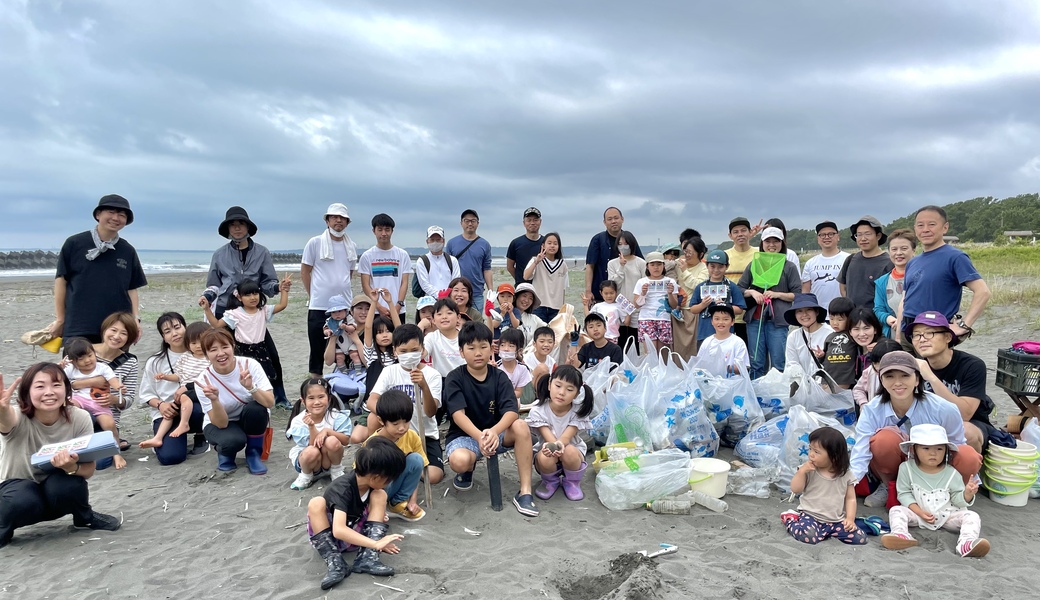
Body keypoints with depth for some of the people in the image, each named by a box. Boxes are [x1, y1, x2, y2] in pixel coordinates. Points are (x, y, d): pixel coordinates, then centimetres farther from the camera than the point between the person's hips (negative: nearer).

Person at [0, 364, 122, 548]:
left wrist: (72, 467, -39)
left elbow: (89, 469, -15)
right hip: (19, 490, -2)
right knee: (22, 502, -36)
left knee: (67, 485, -33)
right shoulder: (19, 417, -25)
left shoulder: (79, 418, -19)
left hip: (57, 492, 2)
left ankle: (85, 517, 1)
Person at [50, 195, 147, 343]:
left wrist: (136, 319, 1)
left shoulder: (128, 252, 9)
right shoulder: (74, 244, 1)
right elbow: (61, 279, 4)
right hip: (78, 329, -2)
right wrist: (60, 319, 3)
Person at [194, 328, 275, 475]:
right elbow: (221, 423, -24)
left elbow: (270, 403, -28)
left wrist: (250, 387, -44)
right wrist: (214, 400, -42)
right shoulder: (203, 380, -21)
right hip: (220, 423, -1)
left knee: (256, 408, -32)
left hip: (252, 420, 1)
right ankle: (225, 452, 5)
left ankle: (253, 453, -6)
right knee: (233, 440, -34)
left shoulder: (250, 365, -22)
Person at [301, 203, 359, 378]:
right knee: (317, 351, 5)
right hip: (318, 307, -3)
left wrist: (343, 291, 11)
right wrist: (314, 296, 1)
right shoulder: (315, 242, -3)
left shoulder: (351, 246, 8)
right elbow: (304, 272, 2)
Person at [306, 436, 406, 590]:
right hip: (330, 535, -5)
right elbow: (339, 530, -42)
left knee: (380, 495, -18)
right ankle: (335, 563, -33)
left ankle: (367, 557, -29)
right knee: (316, 503, -34)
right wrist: (376, 544, -45)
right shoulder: (342, 489, -31)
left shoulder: (372, 483, -11)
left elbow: (373, 510, 1)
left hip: (356, 531, 5)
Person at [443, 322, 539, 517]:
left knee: (521, 426, -28)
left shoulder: (499, 377, -4)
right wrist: (479, 437, -41)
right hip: (463, 435, -2)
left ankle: (525, 492, -22)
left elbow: (511, 411, -18)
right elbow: (458, 415, -22)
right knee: (460, 461, -36)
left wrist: (494, 431, -40)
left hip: (494, 433, 2)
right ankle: (467, 470, 6)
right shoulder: (455, 378, -9)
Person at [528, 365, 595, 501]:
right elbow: (549, 437, -26)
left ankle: (572, 482, -2)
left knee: (569, 452, -35)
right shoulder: (538, 411, -18)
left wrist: (558, 445, -51)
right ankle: (551, 481, 1)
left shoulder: (578, 412, -16)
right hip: (546, 450, 0)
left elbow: (566, 438, -27)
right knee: (545, 458, -35)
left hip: (573, 450, 0)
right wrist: (551, 446, -51)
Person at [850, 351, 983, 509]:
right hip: (894, 466, -1)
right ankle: (888, 487, -4)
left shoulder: (944, 409, -21)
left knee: (968, 458, -29)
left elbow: (957, 445, -5)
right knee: (885, 439, -33)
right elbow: (860, 456, -30)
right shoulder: (871, 411, -23)